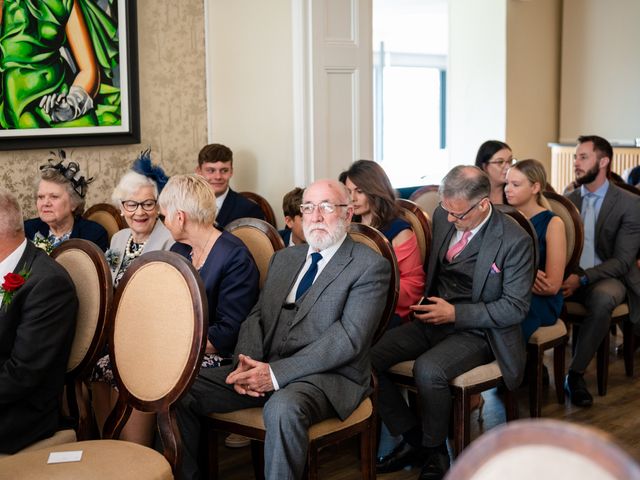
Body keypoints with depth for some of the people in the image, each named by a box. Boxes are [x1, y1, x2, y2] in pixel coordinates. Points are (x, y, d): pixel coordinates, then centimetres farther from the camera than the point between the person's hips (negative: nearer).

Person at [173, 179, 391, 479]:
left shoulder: (370, 266, -3)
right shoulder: (283, 258, 19)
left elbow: (349, 337, -13)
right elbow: (257, 316, 15)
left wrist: (277, 373, -19)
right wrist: (246, 363, -8)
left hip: (327, 375, -6)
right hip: (264, 369, 6)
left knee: (283, 408, -38)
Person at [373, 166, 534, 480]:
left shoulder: (515, 241, -15)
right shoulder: (443, 216, 2)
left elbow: (516, 307, -12)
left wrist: (456, 313, -18)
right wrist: (427, 302, 5)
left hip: (476, 330, -6)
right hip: (433, 318, 6)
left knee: (428, 370, -34)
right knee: (368, 357, -15)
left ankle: (434, 451, -6)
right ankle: (412, 439, 1)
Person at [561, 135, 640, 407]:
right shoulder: (568, 200, 10)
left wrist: (583, 278, -26)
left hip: (608, 277, -3)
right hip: (571, 275, 4)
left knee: (602, 298, -39)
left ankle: (576, 374, -24)